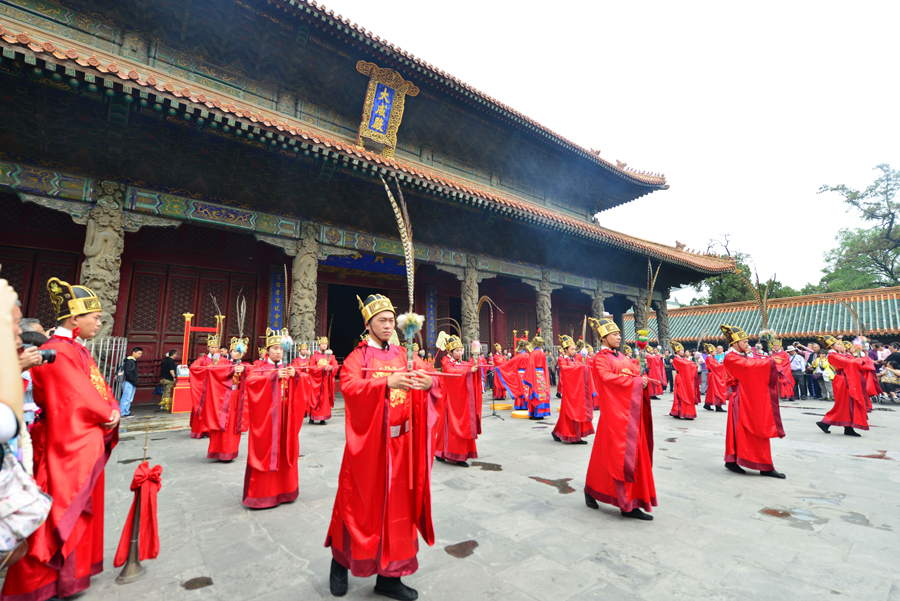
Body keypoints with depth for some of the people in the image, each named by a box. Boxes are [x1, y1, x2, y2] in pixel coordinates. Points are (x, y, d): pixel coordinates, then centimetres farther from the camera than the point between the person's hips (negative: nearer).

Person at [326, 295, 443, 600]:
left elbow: (436, 386, -2)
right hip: (368, 443, -3)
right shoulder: (357, 357, -1)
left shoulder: (405, 356, 8)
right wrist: (387, 383, -36)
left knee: (398, 504, 8)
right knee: (361, 503, 8)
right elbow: (349, 387, -21)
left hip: (401, 444, 3)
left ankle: (389, 575, 24)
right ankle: (340, 559, 36)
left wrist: (429, 384, -26)